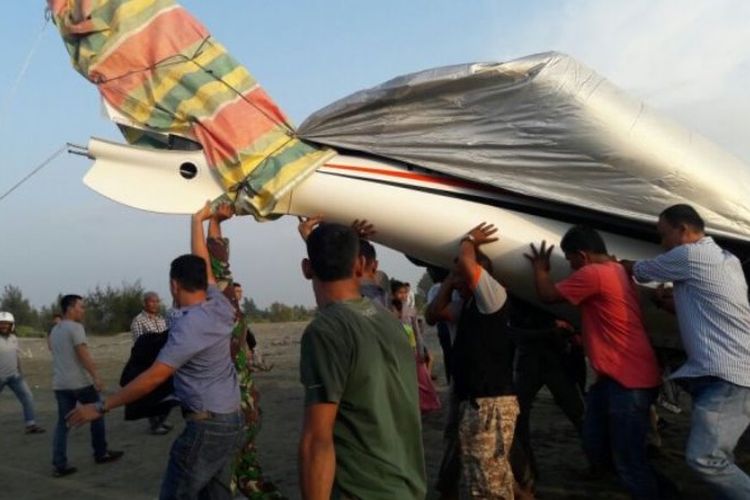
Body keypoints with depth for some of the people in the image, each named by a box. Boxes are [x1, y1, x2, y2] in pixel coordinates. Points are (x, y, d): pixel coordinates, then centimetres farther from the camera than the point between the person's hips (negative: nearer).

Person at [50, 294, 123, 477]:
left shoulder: (55, 331, 15)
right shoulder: (75, 327, -12)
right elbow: (83, 354, -22)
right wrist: (96, 376, -26)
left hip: (60, 383, 7)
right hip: (80, 382, -7)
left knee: (63, 423, 7)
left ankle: (59, 465, 2)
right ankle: (101, 453, 19)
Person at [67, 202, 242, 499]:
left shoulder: (189, 325, -20)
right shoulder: (220, 307, 2)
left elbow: (154, 377, -20)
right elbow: (202, 263, 17)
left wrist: (102, 407, -13)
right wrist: (198, 220, 25)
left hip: (206, 426, -9)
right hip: (230, 421, 9)